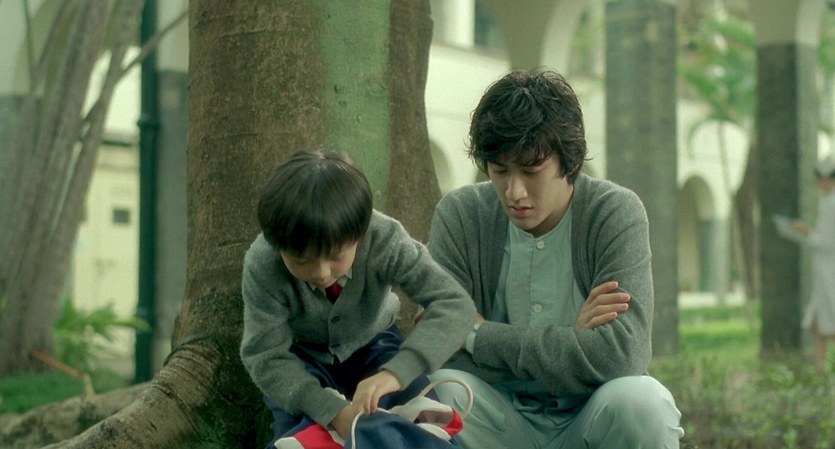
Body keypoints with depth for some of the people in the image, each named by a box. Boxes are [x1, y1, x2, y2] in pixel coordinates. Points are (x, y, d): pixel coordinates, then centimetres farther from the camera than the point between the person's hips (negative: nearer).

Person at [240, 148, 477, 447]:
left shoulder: (384, 240, -33)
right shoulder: (261, 265, -32)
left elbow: (456, 305, -38)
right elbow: (265, 356, -28)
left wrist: (396, 372, -54)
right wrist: (332, 411, -45)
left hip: (370, 344, 1)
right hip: (300, 355, 0)